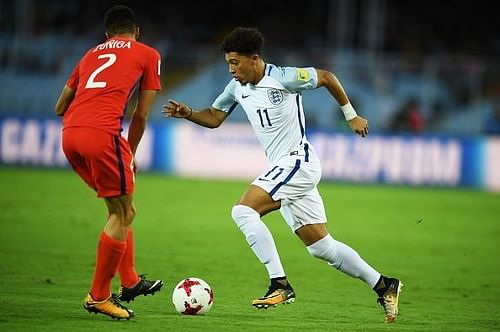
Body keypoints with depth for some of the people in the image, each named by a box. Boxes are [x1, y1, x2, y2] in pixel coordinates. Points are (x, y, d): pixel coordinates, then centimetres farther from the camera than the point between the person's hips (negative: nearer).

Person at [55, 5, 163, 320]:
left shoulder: (92, 54, 29)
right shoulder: (148, 55, 16)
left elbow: (60, 107, 30)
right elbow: (141, 115, 12)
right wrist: (131, 155, 25)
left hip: (69, 135, 6)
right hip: (102, 134, -6)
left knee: (122, 208, 21)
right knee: (122, 214, 4)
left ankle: (130, 282, 25)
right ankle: (98, 297, 4)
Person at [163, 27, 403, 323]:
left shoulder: (283, 78, -14)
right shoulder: (237, 87, 8)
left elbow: (325, 77, -3)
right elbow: (214, 118, 19)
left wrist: (352, 115, 4)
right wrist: (188, 113, 0)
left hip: (298, 162, -8)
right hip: (283, 169, 8)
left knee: (244, 210, -21)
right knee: (321, 246, 8)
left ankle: (280, 284, -22)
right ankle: (383, 285, 18)